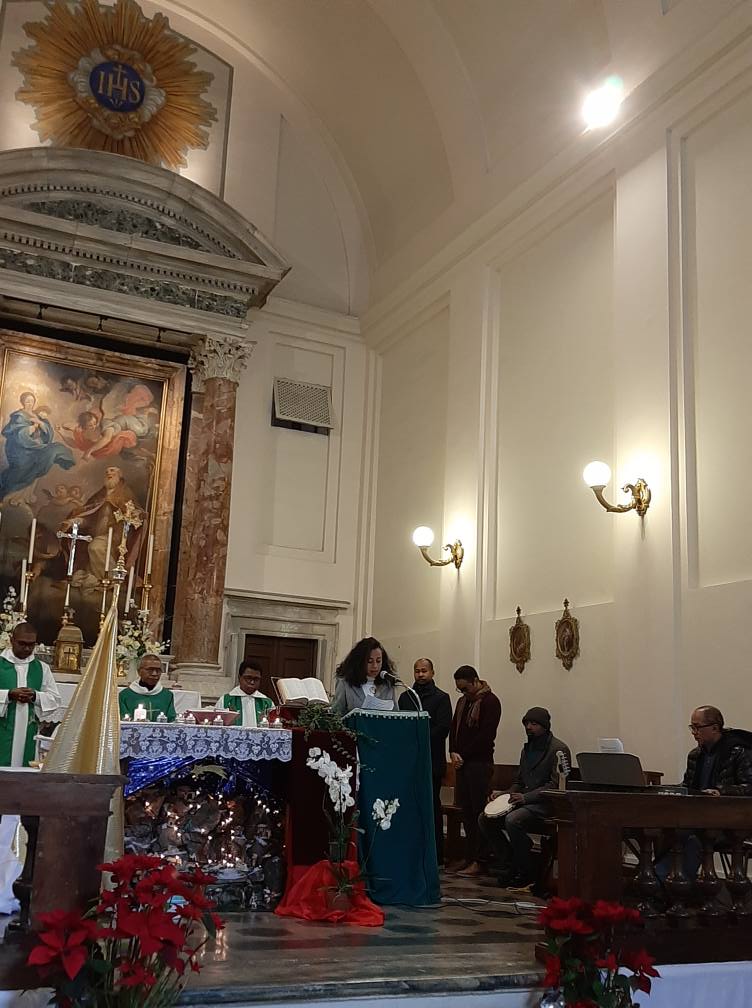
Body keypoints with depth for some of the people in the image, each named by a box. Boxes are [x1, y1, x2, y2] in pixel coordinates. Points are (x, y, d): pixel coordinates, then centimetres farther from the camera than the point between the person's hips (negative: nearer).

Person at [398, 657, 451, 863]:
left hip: (432, 760, -4)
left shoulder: (441, 698, 4)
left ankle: (436, 855, 3)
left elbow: (443, 728, -6)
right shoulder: (405, 697, 17)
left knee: (432, 806, -1)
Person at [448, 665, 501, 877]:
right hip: (462, 763, 8)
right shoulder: (463, 701, 18)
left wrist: (463, 755, -11)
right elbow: (454, 728, 17)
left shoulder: (490, 701, -7)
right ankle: (470, 857, 12)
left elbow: (486, 734, -14)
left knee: (478, 811, -7)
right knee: (466, 810, 7)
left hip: (480, 763, -8)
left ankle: (478, 861, -5)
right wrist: (453, 752, -1)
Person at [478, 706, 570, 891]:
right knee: (485, 819, -6)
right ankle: (509, 867, 1)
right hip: (524, 801, 9)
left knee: (513, 820, -33)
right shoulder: (527, 748, 19)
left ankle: (526, 874, -16)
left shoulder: (559, 749, -8)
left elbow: (556, 785, -16)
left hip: (546, 805, -9)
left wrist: (526, 797, -23)